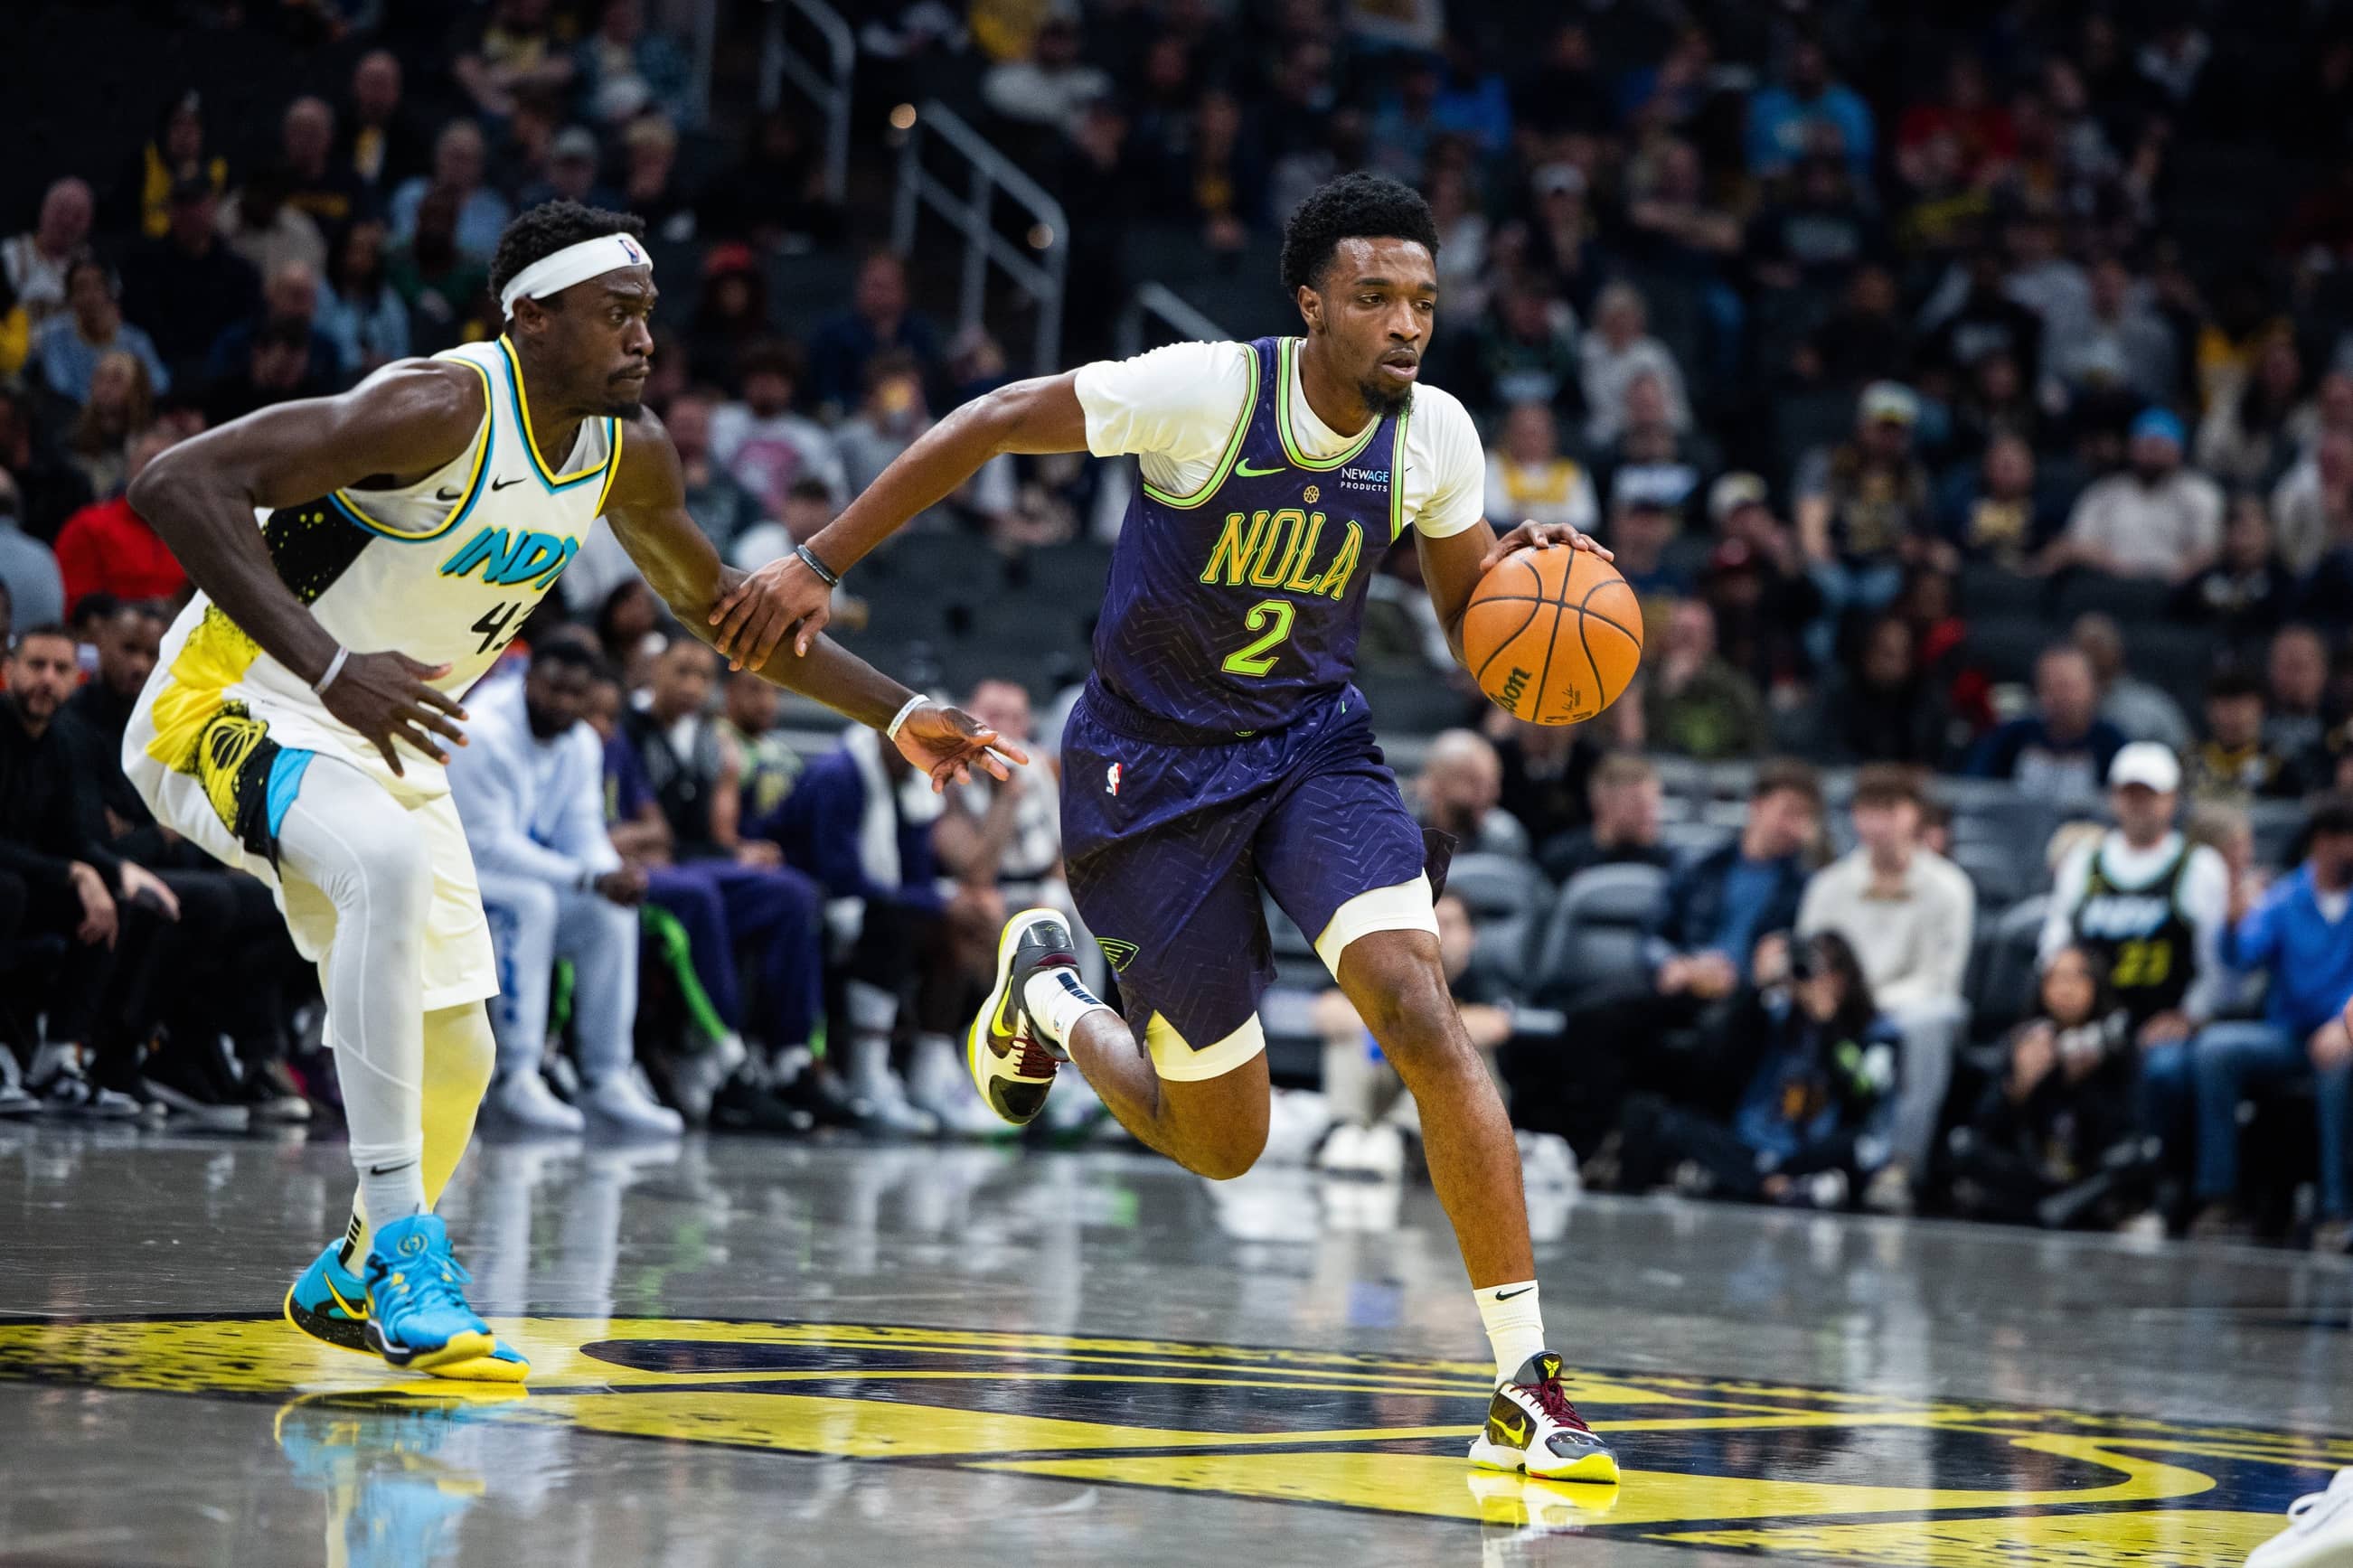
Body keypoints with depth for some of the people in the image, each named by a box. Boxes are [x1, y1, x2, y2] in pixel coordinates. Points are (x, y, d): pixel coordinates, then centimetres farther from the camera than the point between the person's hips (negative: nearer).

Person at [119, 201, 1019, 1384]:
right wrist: (331, 668, -39)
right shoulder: (440, 410, -26)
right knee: (392, 863, -38)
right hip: (235, 713, -8)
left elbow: (713, 602, 19)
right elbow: (176, 484, -32)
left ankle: (353, 1277, 38)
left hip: (386, 748, 8)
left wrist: (895, 712, 13)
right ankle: (407, 1259, -35)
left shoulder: (626, 453, 0)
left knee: (454, 1060, 7)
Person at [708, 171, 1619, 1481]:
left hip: (1313, 743, 3)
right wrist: (820, 566, -14)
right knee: (1222, 1144, 3)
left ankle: (1528, 1391, -21)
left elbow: (1470, 615, 8)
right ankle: (1046, 991, 37)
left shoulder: (1435, 436, -7)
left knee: (1420, 1009, -24)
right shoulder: (1205, 391, -21)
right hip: (1153, 769, -3)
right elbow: (992, 426, -14)